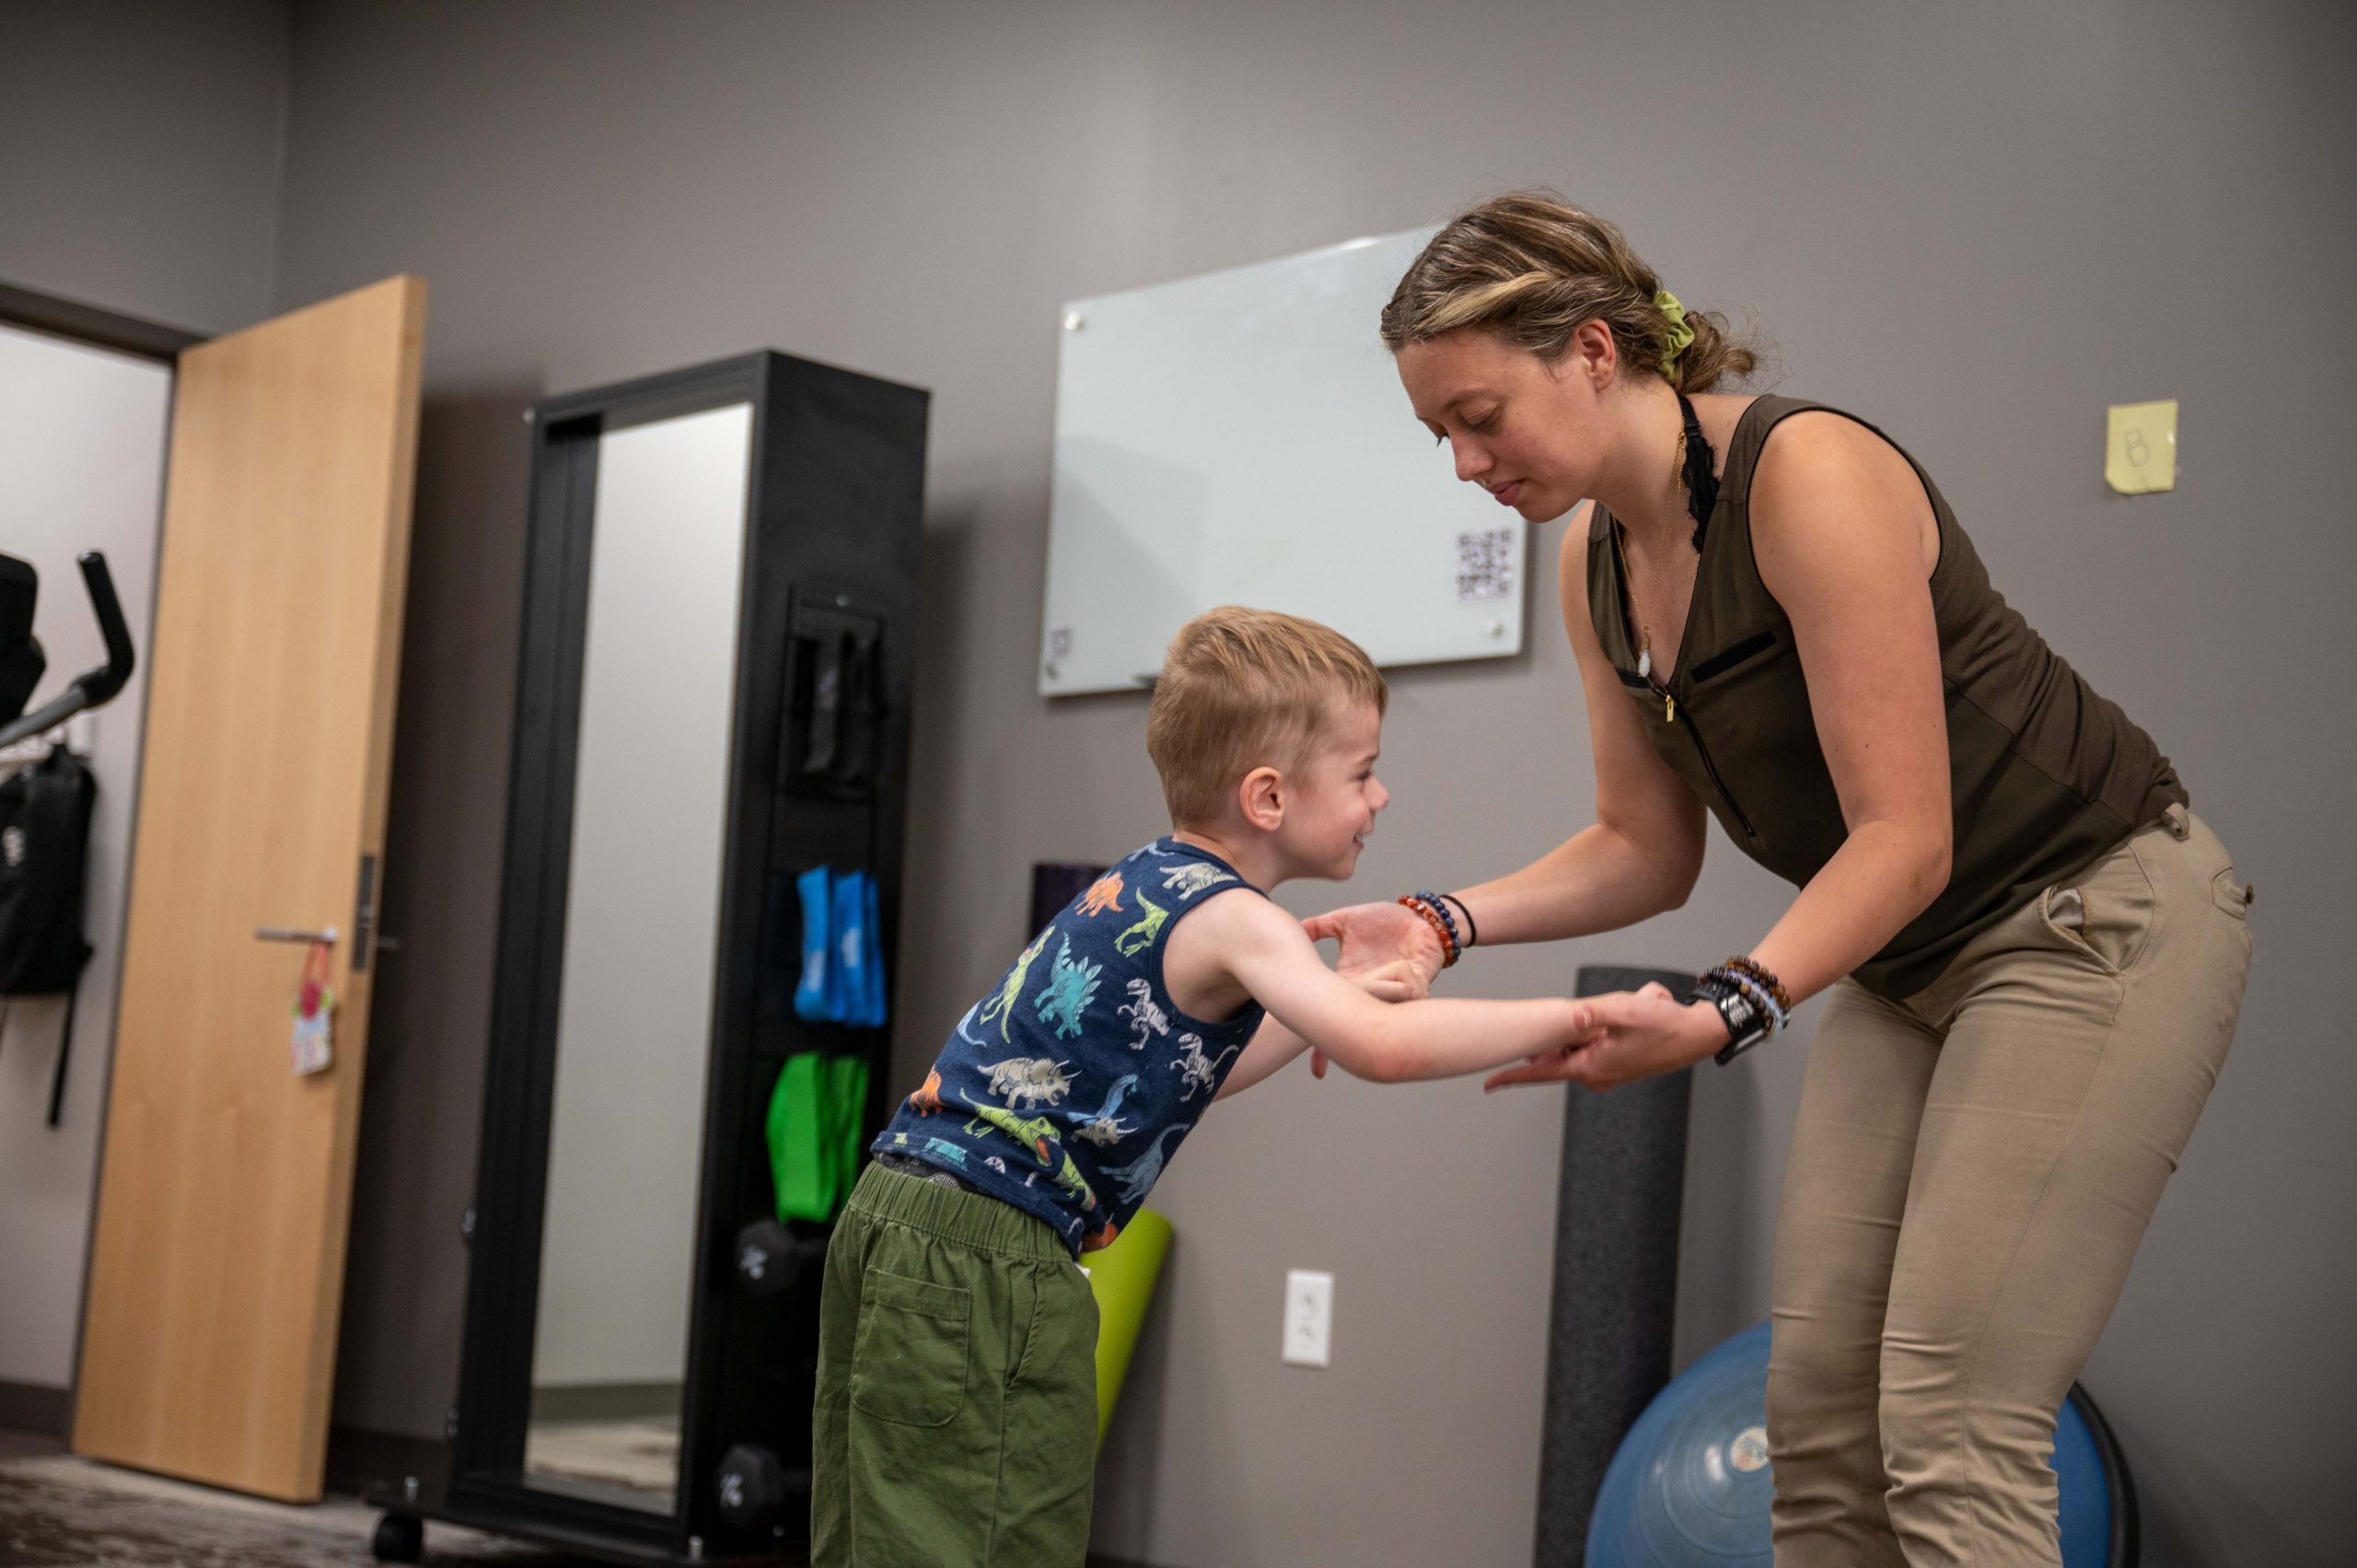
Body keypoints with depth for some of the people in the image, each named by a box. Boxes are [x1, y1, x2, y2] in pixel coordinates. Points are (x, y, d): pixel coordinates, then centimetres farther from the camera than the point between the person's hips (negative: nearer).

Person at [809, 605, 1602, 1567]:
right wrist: (1564, 1018, -15)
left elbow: (1194, 1073, 28)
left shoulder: (1146, 885, 17)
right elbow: (1383, 1050, -25)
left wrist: (1334, 998, 22)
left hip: (903, 1210, 10)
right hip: (986, 1250, -10)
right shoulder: (1231, 918, -11)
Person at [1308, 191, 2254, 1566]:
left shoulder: (1809, 476, -25)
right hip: (1906, 959, 8)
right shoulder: (1596, 560, 0)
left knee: (1948, 1426, -13)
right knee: (1818, 1406, 3)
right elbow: (1648, 848, 7)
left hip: (2098, 919, -8)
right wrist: (1448, 923, -8)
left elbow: (1906, 835, -25)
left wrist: (1727, 1011, -35)